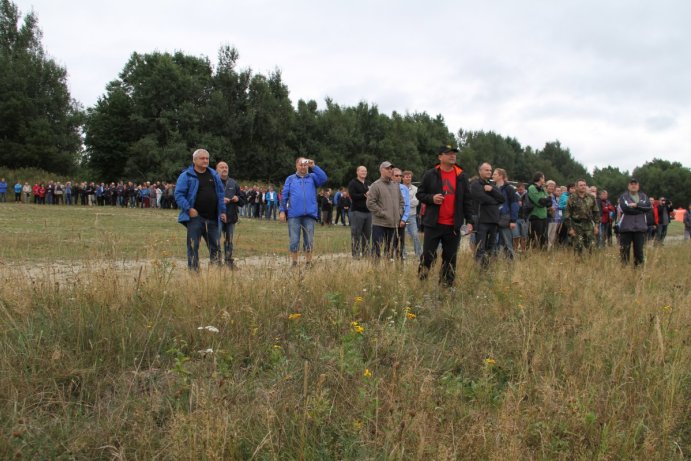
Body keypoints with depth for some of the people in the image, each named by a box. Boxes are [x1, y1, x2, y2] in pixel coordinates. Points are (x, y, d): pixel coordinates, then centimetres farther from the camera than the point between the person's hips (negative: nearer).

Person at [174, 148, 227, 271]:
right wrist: (189, 209, -18)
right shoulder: (186, 176, -3)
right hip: (195, 217, -4)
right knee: (193, 247, -1)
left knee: (215, 246, 8)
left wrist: (222, 211, 10)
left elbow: (221, 194, 17)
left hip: (212, 218, 4)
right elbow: (179, 194, -8)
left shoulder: (214, 175, 13)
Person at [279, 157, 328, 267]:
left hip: (310, 214, 0)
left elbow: (324, 178, -7)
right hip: (294, 214, 0)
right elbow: (284, 195, 7)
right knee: (294, 240, 1)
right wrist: (282, 211, -1)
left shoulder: (312, 177, 13)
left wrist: (314, 166, -7)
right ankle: (294, 263, 10)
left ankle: (308, 263, 11)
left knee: (309, 241, 3)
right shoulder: (290, 179, 12)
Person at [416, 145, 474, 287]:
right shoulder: (430, 175, 0)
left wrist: (469, 220, 4)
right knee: (427, 255, 0)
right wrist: (431, 198, -15)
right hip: (433, 224, -2)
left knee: (450, 258, 7)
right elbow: (420, 194, 6)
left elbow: (467, 200, 10)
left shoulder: (461, 176, 8)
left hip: (453, 226, 2)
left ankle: (447, 285, 16)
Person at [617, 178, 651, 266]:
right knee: (625, 249, -1)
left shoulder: (643, 196, 14)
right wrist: (640, 209, -6)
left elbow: (648, 206, -3)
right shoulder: (623, 196, 3)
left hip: (640, 227, 3)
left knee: (639, 249, 7)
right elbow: (625, 208, -15)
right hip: (626, 227, -3)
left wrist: (636, 204, -13)